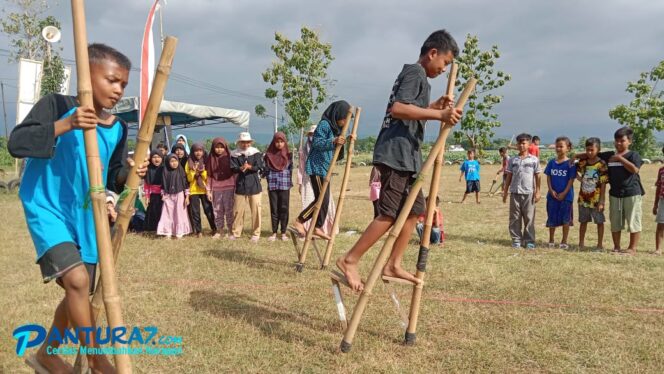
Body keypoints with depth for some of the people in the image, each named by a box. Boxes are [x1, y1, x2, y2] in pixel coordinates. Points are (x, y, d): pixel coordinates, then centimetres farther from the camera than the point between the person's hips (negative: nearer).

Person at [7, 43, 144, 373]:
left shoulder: (118, 128, 2)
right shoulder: (57, 105, -14)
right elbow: (16, 143, -24)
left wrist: (128, 172, -12)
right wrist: (64, 125, -35)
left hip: (86, 216, 7)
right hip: (47, 210, -6)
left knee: (81, 291, 14)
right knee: (77, 279, -23)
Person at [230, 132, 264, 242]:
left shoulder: (256, 153, 0)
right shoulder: (235, 154, 3)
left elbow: (259, 167, -8)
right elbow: (233, 168, -6)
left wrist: (249, 167, -26)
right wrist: (241, 168, -26)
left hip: (254, 185, -1)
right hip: (240, 185, 1)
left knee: (255, 210, 1)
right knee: (238, 210, 5)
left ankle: (256, 233, 12)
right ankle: (236, 232, 18)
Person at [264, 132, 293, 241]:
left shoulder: (288, 155, 4)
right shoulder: (269, 155, 4)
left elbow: (290, 170, 7)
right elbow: (266, 170, 7)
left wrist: (289, 182, 0)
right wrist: (270, 181, 0)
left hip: (285, 186, 0)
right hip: (272, 186, 1)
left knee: (284, 209, 1)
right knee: (274, 209, 5)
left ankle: (283, 232, 8)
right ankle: (274, 232, 11)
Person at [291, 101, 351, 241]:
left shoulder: (336, 127, 16)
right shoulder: (324, 124, -11)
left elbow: (337, 154, 18)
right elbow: (316, 142, -21)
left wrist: (344, 142, 1)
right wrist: (333, 141, -33)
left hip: (325, 168, 9)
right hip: (317, 166, -9)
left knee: (324, 200, 9)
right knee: (322, 199, -11)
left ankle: (318, 228, 15)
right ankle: (299, 221, -3)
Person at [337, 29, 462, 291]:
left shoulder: (414, 75, 24)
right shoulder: (415, 72, -7)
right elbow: (397, 109, -23)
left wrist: (435, 107, 21)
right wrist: (439, 115, -26)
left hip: (406, 155, 11)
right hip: (396, 154, -11)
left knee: (415, 209, 12)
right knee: (390, 214, -10)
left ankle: (393, 265, 15)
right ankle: (349, 260, -3)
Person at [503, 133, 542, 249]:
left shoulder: (534, 160, 3)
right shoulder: (512, 160, 8)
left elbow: (537, 177, 3)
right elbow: (509, 177, 10)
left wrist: (537, 192, -3)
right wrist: (505, 192, 7)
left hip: (529, 193, -2)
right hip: (514, 192, 2)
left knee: (529, 218, 2)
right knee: (515, 218, 4)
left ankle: (529, 240, 10)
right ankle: (516, 240, 12)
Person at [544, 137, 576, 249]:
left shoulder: (570, 163, -6)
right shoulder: (551, 162, 5)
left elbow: (571, 180, -7)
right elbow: (548, 178, 5)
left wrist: (564, 193, -13)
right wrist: (552, 191, -7)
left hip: (566, 195, -3)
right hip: (552, 195, 3)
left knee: (565, 219, 4)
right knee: (552, 218, 10)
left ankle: (564, 242, 15)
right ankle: (551, 241, 22)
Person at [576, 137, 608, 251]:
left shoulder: (601, 165, -11)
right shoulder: (582, 162, 1)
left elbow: (603, 184, -11)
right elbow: (578, 174, 20)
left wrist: (601, 201, -14)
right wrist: (578, 175, -3)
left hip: (596, 198, -4)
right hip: (583, 198, 4)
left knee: (599, 221, 6)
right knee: (583, 221, 14)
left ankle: (600, 244, 17)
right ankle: (581, 243, 24)